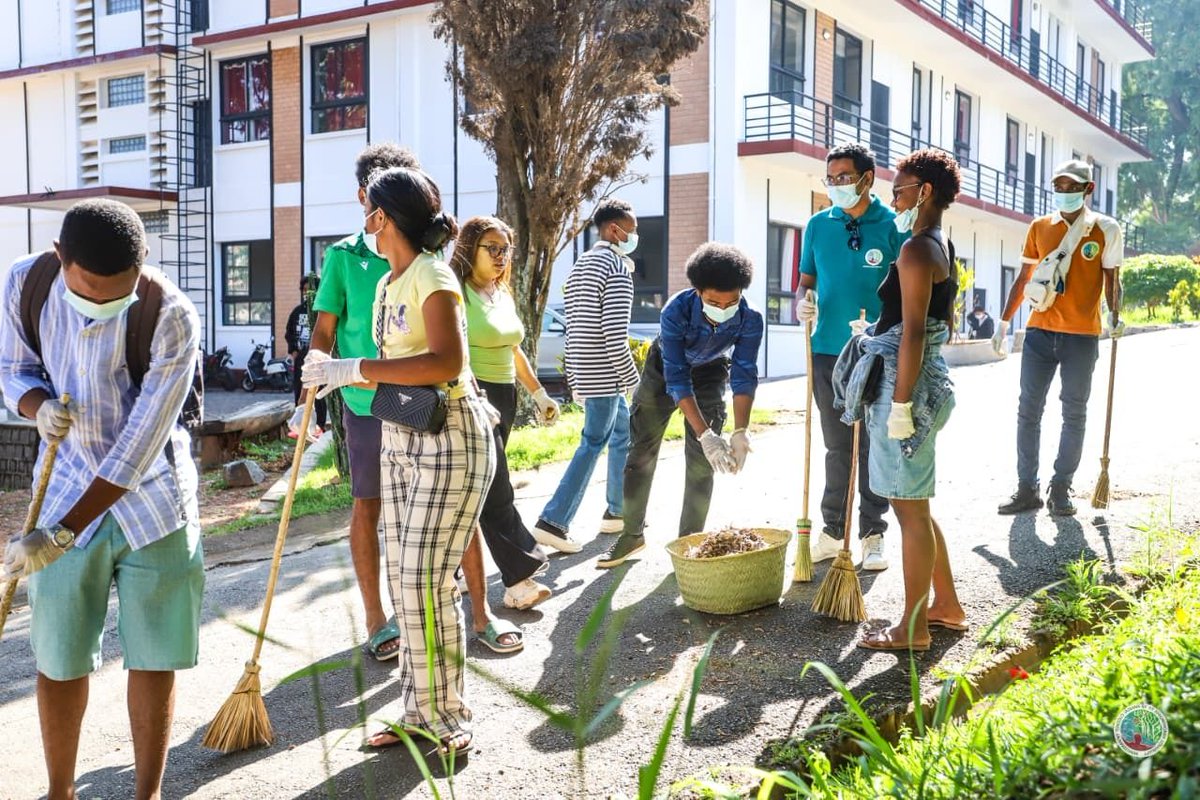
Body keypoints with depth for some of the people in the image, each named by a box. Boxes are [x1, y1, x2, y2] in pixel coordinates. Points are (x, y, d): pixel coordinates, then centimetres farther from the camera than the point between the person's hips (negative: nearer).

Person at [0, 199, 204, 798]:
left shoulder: (171, 315, -22)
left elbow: (140, 445, -22)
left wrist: (62, 531, -22)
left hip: (152, 500, -2)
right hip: (66, 492, 3)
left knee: (154, 655, 6)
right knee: (58, 659, 7)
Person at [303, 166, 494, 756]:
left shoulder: (432, 277, -13)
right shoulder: (389, 283, 14)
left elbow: (445, 362, -26)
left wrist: (357, 369, -23)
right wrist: (335, 375, 4)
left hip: (449, 440, -9)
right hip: (399, 437, 9)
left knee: (426, 582, -8)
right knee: (404, 580, 9)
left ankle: (446, 717, 7)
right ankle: (418, 711, 20)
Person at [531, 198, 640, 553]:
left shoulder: (580, 266, 16)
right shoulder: (617, 265, -12)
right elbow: (615, 334, -19)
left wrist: (575, 378, 18)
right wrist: (632, 378, -12)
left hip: (585, 372, 9)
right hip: (606, 374, -9)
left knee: (623, 434, 19)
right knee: (593, 443, -4)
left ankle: (618, 511, 27)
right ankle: (553, 521, -6)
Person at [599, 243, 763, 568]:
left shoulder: (750, 318, -31)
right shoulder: (676, 311, -37)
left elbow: (744, 377, -29)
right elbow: (676, 380, -38)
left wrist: (740, 432, -41)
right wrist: (704, 434, -44)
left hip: (710, 373, 1)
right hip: (665, 367, -1)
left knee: (700, 460, -6)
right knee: (641, 451, 2)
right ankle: (632, 533, 16)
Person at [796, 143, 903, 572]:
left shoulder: (892, 225, -2)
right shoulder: (818, 225, 8)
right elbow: (806, 280, 14)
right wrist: (802, 303, -9)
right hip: (827, 351, 3)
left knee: (874, 447, 5)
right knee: (837, 446, 11)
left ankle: (872, 535, 15)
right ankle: (832, 531, 19)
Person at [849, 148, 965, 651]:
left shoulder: (916, 250, -15)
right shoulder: (944, 249, 16)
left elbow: (913, 332, -21)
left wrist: (900, 404, -21)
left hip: (905, 384, -10)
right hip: (931, 379, 10)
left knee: (910, 510, -2)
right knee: (915, 505, 19)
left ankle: (913, 629, 8)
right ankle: (946, 605, 31)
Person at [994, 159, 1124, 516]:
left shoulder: (1106, 229, 0)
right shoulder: (1039, 227, 7)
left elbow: (1112, 280, 3)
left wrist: (1115, 318, -13)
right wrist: (1004, 322, 9)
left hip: (1082, 336, -2)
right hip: (1039, 332, 2)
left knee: (1074, 414, 5)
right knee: (1028, 411, 3)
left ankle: (1061, 488, 14)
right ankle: (1027, 488, 10)